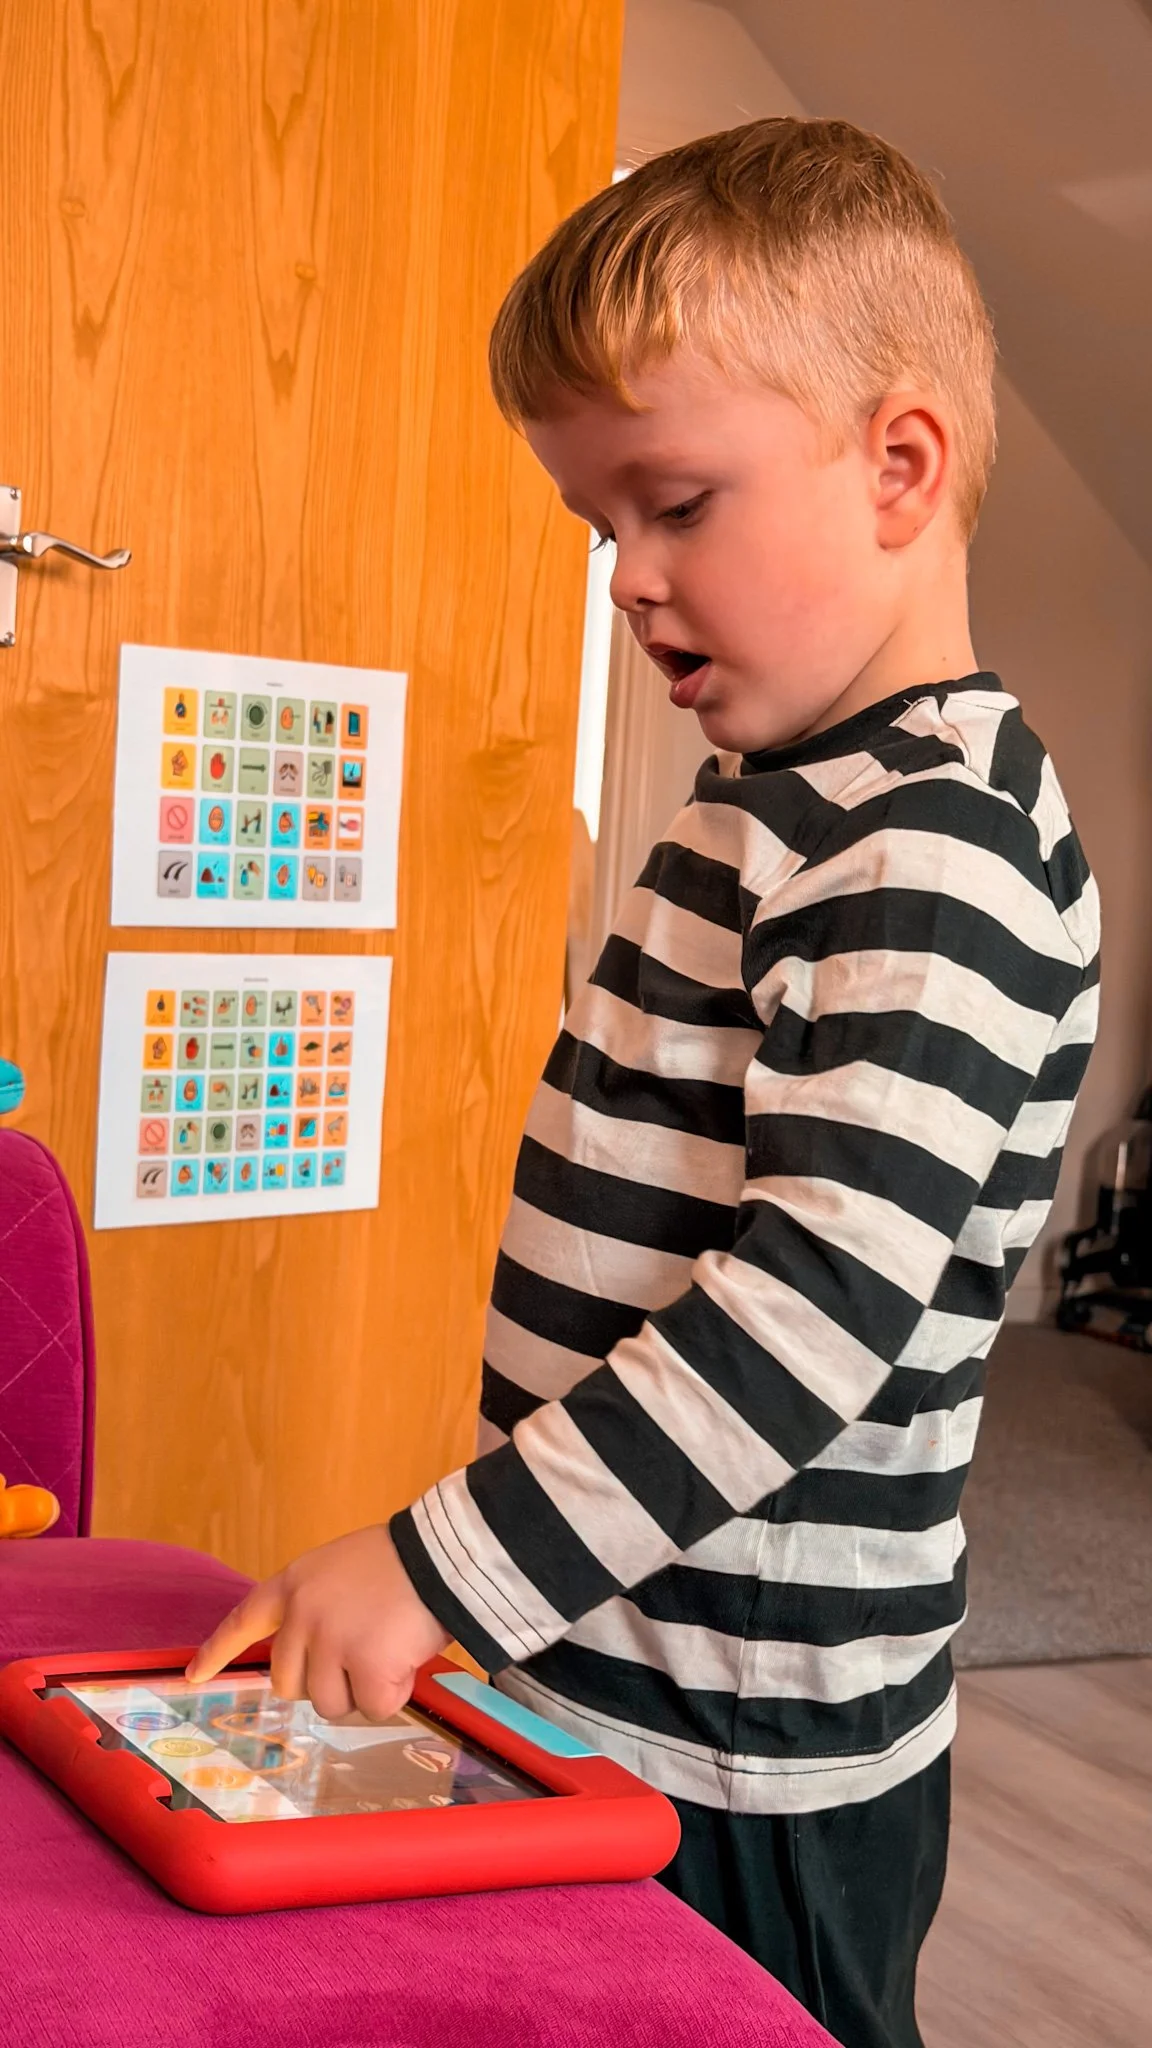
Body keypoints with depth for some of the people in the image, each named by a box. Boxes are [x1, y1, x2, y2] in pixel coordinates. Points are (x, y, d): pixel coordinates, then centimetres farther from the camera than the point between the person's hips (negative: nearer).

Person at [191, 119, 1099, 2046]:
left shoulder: (937, 846, -20)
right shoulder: (780, 795, 10)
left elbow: (825, 1304, -29)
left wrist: (445, 1564, -28)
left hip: (744, 1766, -9)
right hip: (585, 1676, 9)